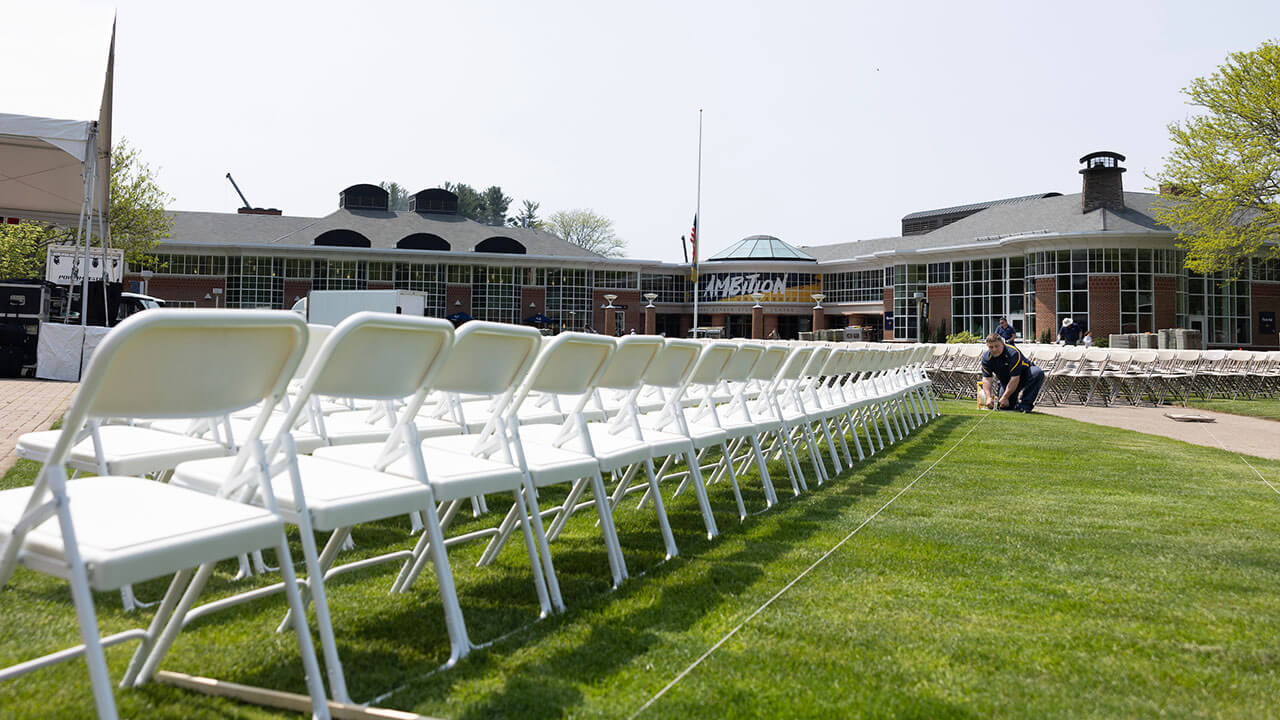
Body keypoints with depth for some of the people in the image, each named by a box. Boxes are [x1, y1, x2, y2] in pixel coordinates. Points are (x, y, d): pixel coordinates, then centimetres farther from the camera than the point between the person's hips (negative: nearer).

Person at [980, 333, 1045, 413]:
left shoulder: (1013, 353, -30)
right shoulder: (986, 357, -14)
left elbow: (1015, 379, -32)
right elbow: (987, 378, -16)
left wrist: (1005, 397, -32)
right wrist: (988, 397, -29)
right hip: (1005, 381, 3)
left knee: (1038, 373, -35)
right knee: (1004, 407, -13)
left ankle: (1025, 404, -27)